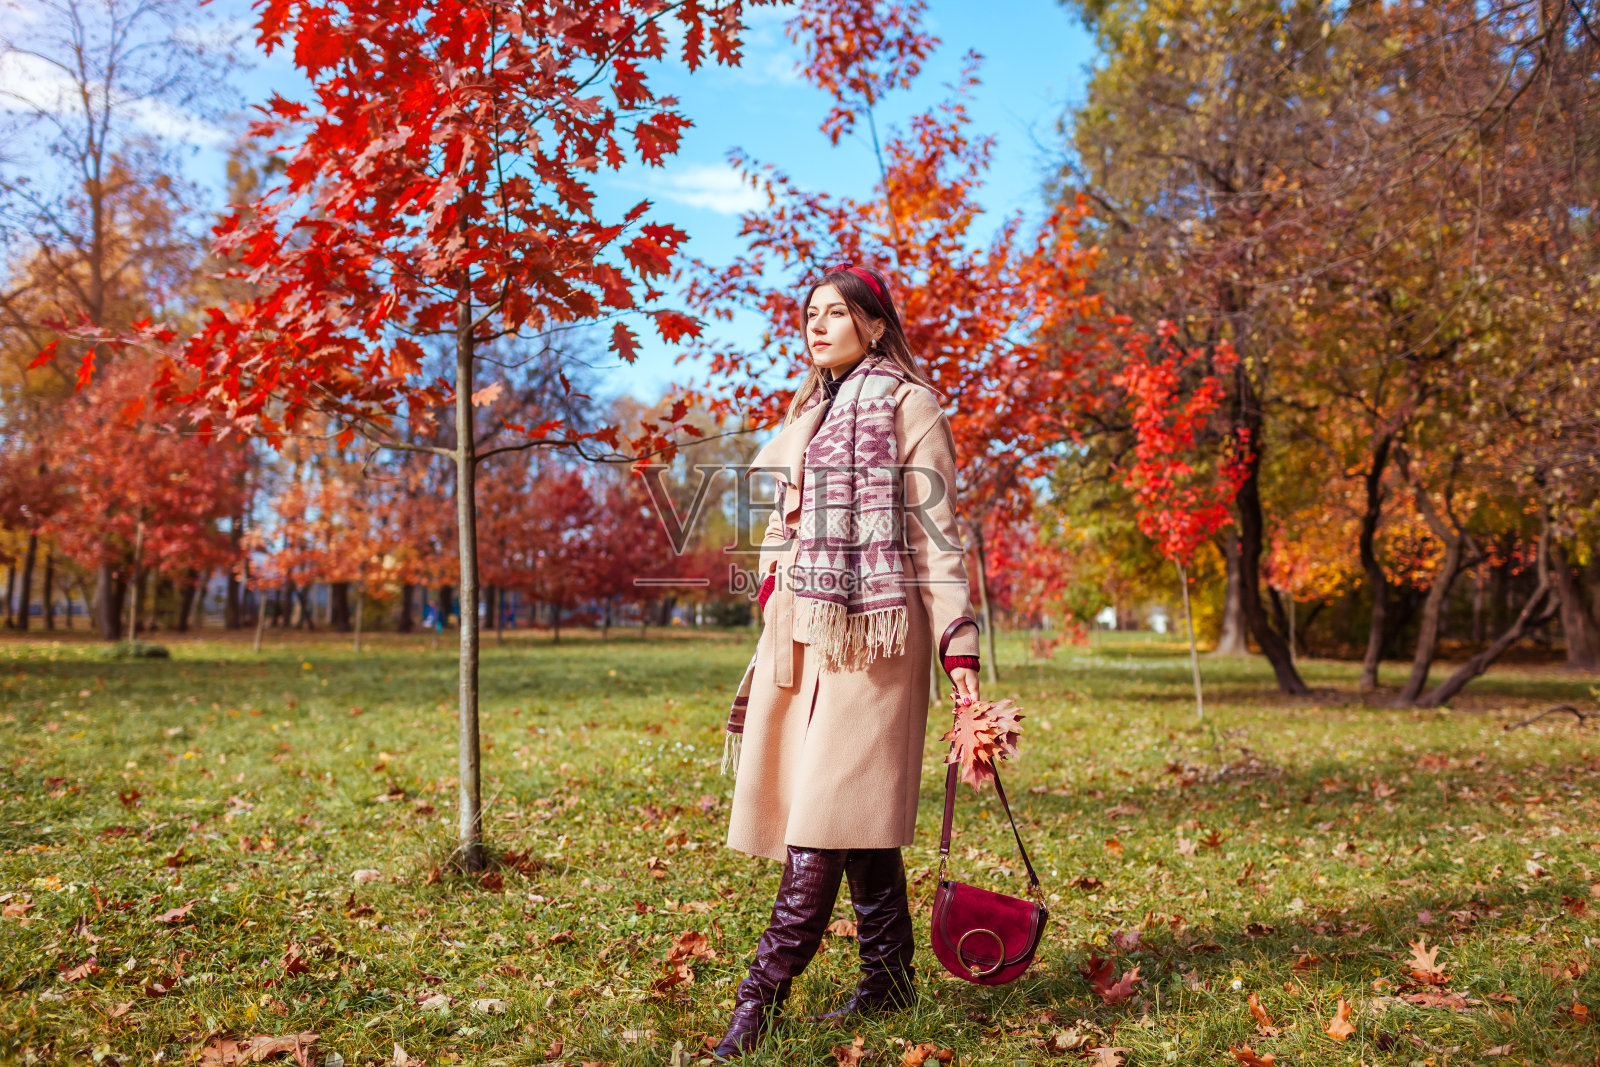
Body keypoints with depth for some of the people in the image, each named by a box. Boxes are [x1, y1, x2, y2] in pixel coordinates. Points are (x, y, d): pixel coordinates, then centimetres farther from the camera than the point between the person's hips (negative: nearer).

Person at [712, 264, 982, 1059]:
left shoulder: (908, 405, 0)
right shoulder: (807, 413, 21)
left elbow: (935, 534, -5)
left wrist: (960, 647, -10)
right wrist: (771, 603, 19)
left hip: (870, 628, -7)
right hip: (801, 631, 7)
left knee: (831, 809, -8)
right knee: (857, 814, 9)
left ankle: (764, 991, -6)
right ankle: (887, 977, 18)